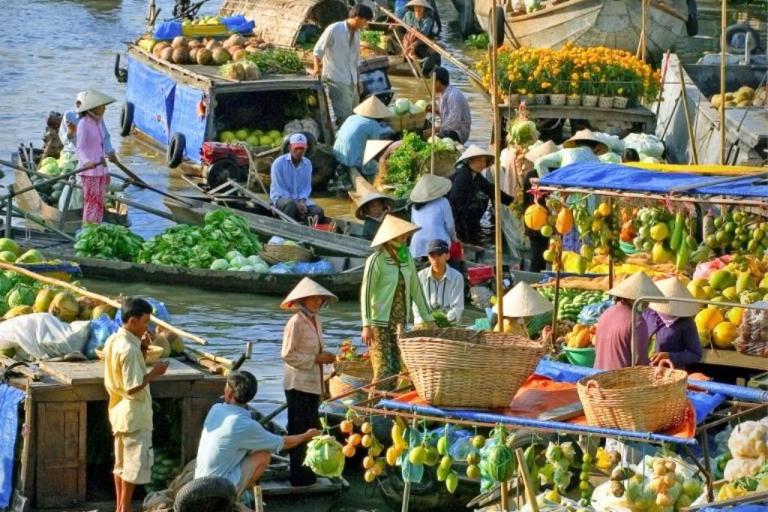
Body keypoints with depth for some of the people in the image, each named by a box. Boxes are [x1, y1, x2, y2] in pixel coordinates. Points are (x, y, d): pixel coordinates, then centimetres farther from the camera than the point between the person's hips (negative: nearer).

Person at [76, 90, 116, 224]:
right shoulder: (83, 124, -12)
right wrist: (87, 162, -39)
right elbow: (80, 148, -19)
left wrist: (105, 172, 21)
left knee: (99, 206, 9)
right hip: (89, 171, -8)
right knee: (91, 204, -10)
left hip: (100, 169, 8)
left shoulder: (98, 123, 12)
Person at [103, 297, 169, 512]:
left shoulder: (113, 341, 5)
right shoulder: (129, 349, -24)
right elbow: (133, 387, -25)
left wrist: (141, 349, 4)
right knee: (136, 463, 0)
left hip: (119, 412, 9)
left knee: (122, 462, 15)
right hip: (134, 415, -9)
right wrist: (154, 373, -14)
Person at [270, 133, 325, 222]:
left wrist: (302, 201, -13)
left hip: (301, 199, 5)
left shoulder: (307, 164, 6)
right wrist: (296, 203, -20)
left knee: (318, 211, -20)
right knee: (291, 204, -39)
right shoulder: (279, 163, -9)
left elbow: (307, 186, 8)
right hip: (281, 197, -5)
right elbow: (278, 188, -12)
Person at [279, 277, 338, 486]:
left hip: (313, 383, 9)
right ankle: (299, 475, 2)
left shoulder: (316, 320, 11)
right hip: (298, 384, -9)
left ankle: (308, 473, 22)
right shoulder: (296, 322, -15)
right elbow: (288, 355, -17)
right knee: (299, 430, -3)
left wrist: (324, 356, 6)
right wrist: (315, 359, -18)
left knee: (312, 428, 13)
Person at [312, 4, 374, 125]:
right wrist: (317, 68, -8)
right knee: (344, 116, -12)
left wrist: (358, 78, 19)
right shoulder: (334, 29, -12)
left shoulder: (356, 33, 11)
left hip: (351, 81, 8)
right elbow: (318, 50, -5)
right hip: (337, 80, -8)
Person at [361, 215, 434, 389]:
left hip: (400, 322, 6)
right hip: (380, 323, -6)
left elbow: (416, 289, 12)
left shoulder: (406, 257, 6)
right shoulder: (376, 260, -13)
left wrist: (428, 319, 11)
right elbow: (366, 292, -14)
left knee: (396, 371, 7)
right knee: (383, 371, -10)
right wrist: (366, 326, -20)